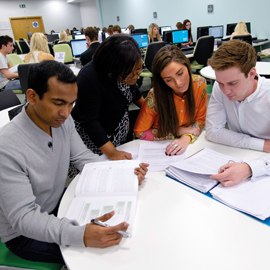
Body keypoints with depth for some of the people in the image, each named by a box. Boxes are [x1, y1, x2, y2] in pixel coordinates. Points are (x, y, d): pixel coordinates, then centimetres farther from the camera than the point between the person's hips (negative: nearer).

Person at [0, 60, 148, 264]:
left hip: (59, 202, 6)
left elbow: (83, 157, -1)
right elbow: (22, 217, -30)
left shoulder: (62, 120, -11)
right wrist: (80, 235, -45)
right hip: (24, 234, -6)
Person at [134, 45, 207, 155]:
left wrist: (187, 138, -23)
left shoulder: (199, 84, -13)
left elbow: (200, 120, -2)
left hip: (189, 146, 2)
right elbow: (139, 132, -13)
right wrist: (178, 131, -15)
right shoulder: (155, 96, -22)